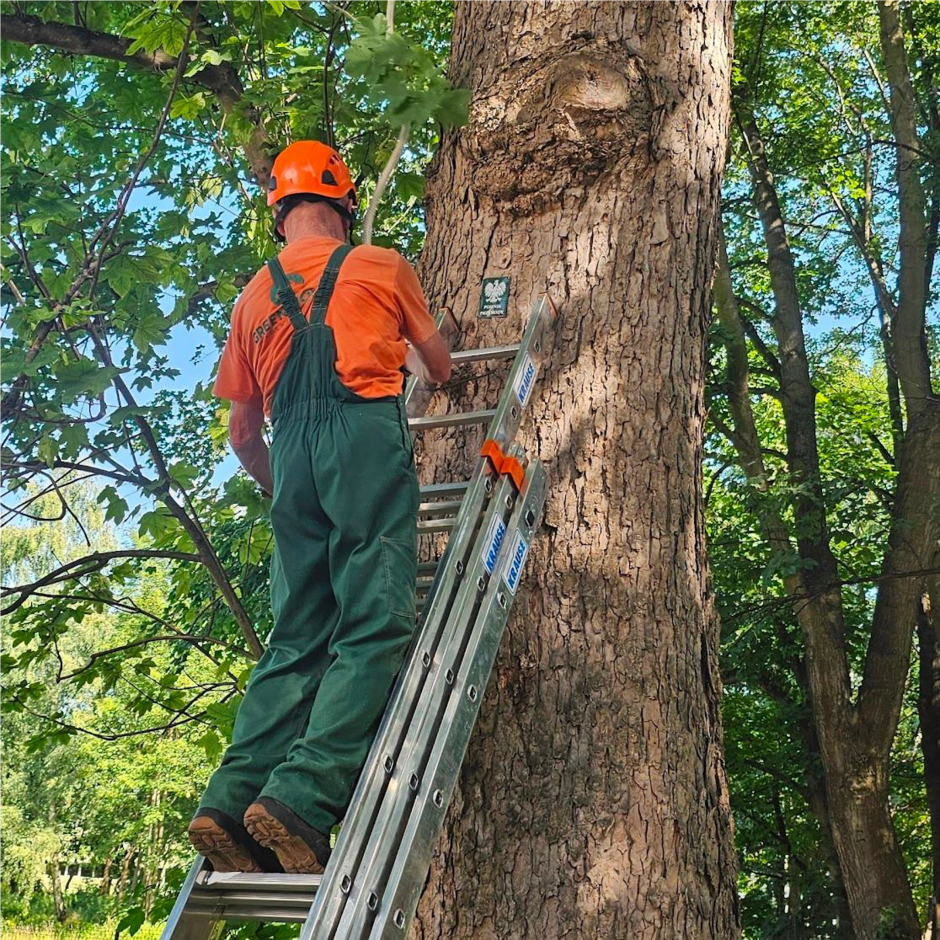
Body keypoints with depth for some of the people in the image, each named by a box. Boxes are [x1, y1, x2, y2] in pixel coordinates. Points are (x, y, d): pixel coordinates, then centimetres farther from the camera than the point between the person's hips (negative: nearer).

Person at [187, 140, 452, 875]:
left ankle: (232, 797, -4)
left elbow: (242, 433, 22)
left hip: (293, 453, 5)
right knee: (374, 628, -9)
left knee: (298, 639, 7)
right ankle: (303, 796, -22)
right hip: (369, 435, -4)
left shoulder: (254, 297, 21)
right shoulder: (381, 265, 13)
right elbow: (439, 368, 25)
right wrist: (406, 355, 49)